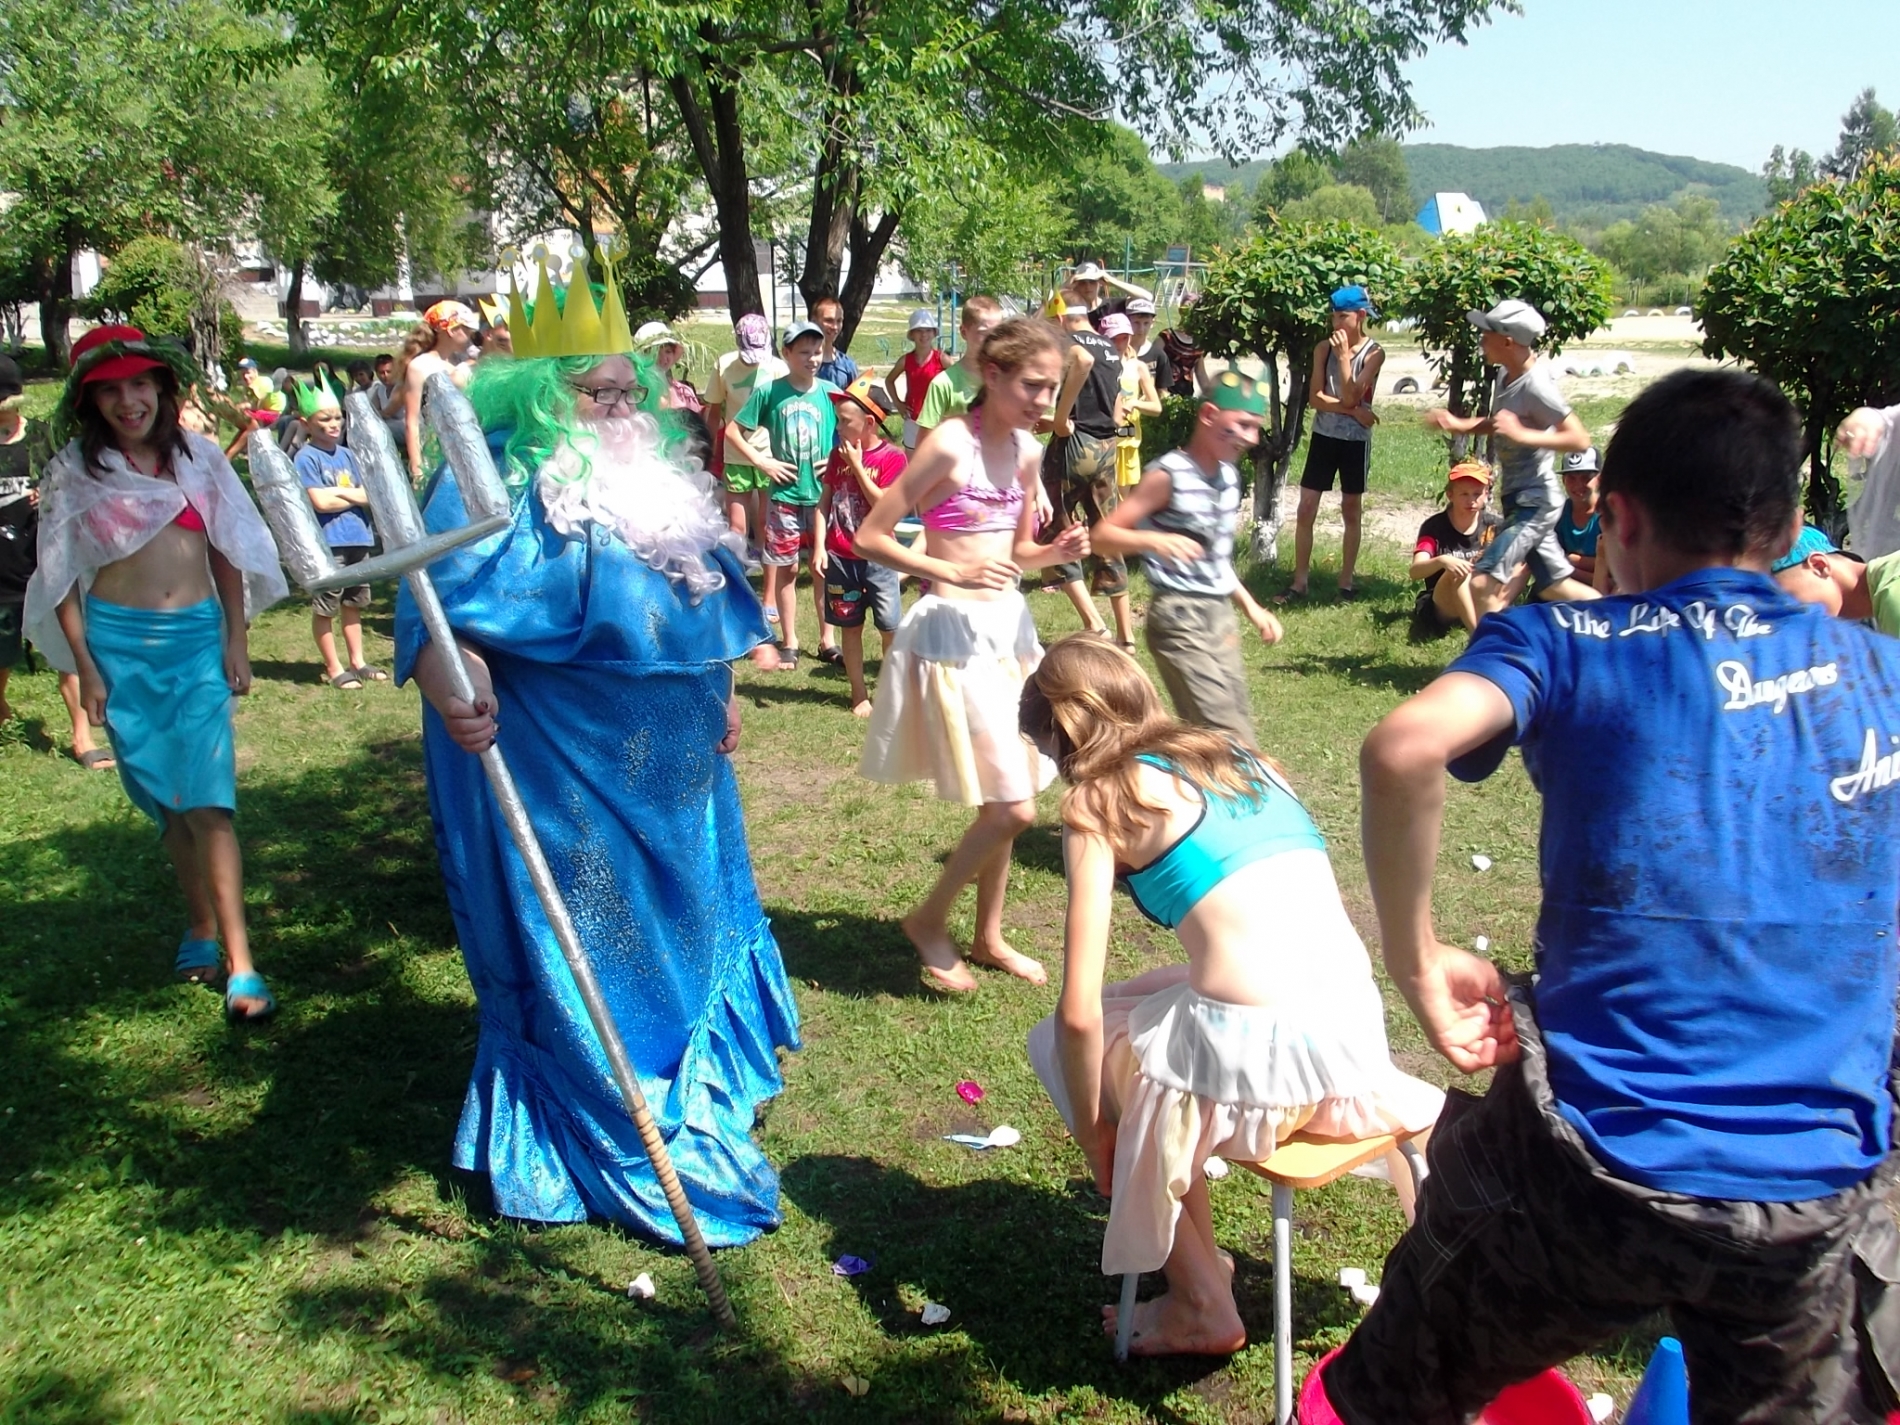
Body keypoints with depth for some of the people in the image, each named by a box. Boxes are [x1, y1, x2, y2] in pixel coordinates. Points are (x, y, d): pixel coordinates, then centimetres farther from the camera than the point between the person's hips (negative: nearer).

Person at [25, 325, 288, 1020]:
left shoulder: (199, 456, 5)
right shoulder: (74, 471, 2)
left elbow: (228, 553, 11)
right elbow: (62, 579, 3)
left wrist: (236, 639, 6)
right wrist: (85, 670, -1)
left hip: (198, 638, 0)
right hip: (119, 643, 0)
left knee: (206, 799, -7)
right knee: (166, 799, 7)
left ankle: (239, 963, -9)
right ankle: (201, 924, 24)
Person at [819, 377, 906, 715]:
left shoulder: (891, 457, -9)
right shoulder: (838, 454, 5)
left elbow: (885, 505, -19)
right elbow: (825, 503, 6)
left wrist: (857, 465, -15)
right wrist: (820, 547, -2)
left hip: (878, 558, -4)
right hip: (840, 557, 4)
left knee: (890, 629, 0)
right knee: (850, 627, 10)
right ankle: (859, 694, 20)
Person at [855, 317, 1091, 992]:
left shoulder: (1026, 449, 7)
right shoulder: (950, 444, -15)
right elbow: (869, 538, -14)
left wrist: (1057, 551, -2)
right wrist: (954, 572, -22)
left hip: (1009, 624, 8)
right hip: (955, 630, -8)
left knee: (1004, 801, 14)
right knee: (1012, 806, -9)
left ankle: (989, 937, 31)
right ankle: (929, 921, 12)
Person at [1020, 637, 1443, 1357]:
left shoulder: (1099, 800, 1)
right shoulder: (1240, 755, 19)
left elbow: (1079, 1013, -6)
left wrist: (1092, 1134, 9)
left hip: (1253, 1056, -7)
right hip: (1357, 1033, 7)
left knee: (1062, 1040, 21)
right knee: (1142, 1003, 30)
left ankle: (1200, 1303, 23)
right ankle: (1199, 1254, 35)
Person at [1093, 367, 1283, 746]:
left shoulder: (1229, 475, 10)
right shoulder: (1168, 475, -14)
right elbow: (1101, 535, -16)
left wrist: (1251, 607, 18)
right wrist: (1154, 540, -32)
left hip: (1221, 616, 9)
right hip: (1180, 619, -8)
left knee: (1239, 735, 11)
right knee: (1233, 745, -13)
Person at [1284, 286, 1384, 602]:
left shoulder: (1374, 353, -7)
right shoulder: (1324, 348, 0)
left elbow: (1351, 396, -17)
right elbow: (1314, 397, -6)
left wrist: (1344, 355, -21)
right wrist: (1352, 410, -16)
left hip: (1356, 440, -2)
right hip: (1323, 436, 2)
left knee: (1351, 511, 8)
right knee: (1306, 509, -1)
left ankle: (1346, 581, 17)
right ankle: (1299, 582, 6)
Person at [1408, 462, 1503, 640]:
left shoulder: (1495, 526, 1)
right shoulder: (1434, 527, -8)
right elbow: (1414, 571, -22)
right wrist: (1442, 561, -42)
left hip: (1482, 602, 3)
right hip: (1439, 609, -3)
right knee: (1458, 572, -34)